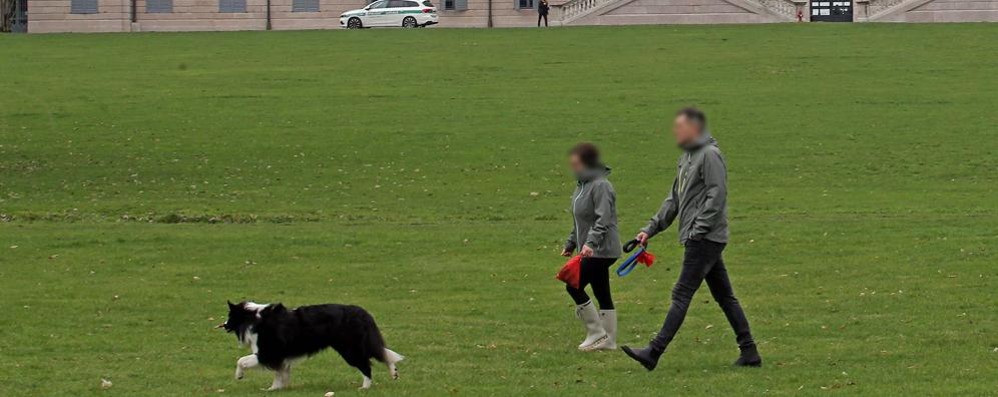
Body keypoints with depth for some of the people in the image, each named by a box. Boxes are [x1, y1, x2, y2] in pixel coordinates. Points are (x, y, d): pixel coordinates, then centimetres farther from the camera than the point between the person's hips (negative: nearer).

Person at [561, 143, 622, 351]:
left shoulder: (601, 186, -16)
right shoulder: (582, 185, 15)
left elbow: (603, 220, -24)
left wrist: (591, 243, -33)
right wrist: (571, 244, 22)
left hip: (601, 250, -10)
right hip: (590, 250, 10)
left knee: (574, 286, -11)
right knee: (602, 294, 11)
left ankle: (596, 333, -4)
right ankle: (608, 340, 14)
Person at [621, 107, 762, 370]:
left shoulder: (710, 155, -11)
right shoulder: (687, 157, 19)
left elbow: (716, 196, -19)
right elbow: (674, 200, 23)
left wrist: (697, 230, -19)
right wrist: (651, 229, 17)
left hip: (705, 239, -10)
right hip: (700, 240, 10)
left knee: (682, 294, -11)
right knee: (724, 296, 10)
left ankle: (654, 352, -14)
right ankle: (749, 352, 11)